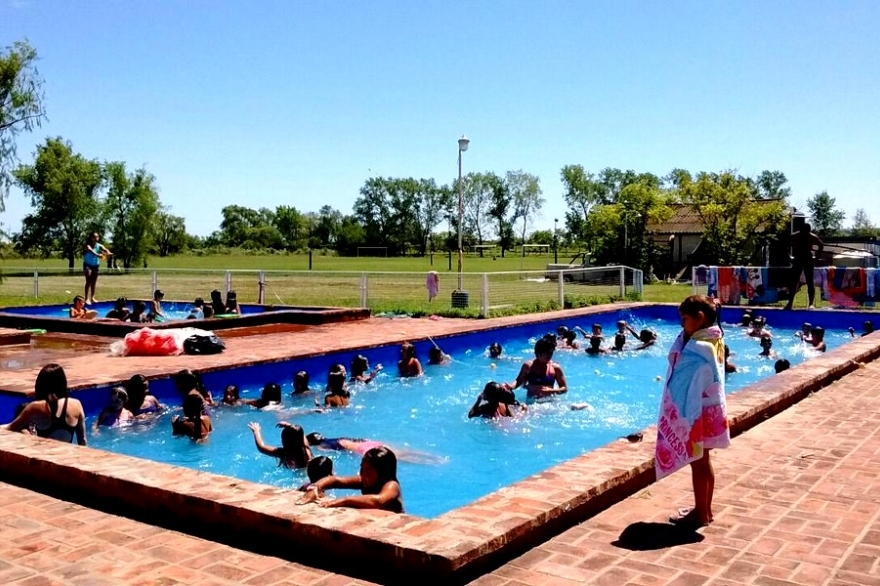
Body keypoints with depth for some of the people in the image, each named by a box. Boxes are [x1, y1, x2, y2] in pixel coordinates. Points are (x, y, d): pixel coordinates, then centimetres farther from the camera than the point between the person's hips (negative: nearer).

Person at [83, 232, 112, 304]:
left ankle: (92, 297, 25)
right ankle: (86, 298, -17)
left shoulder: (99, 246, -3)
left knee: (94, 282, 12)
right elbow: (90, 250, -36)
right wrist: (97, 255, -57)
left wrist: (108, 253, -47)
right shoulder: (87, 246, -15)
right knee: (89, 281, -15)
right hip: (88, 265, -5)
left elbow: (105, 249, -22)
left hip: (96, 265, 5)